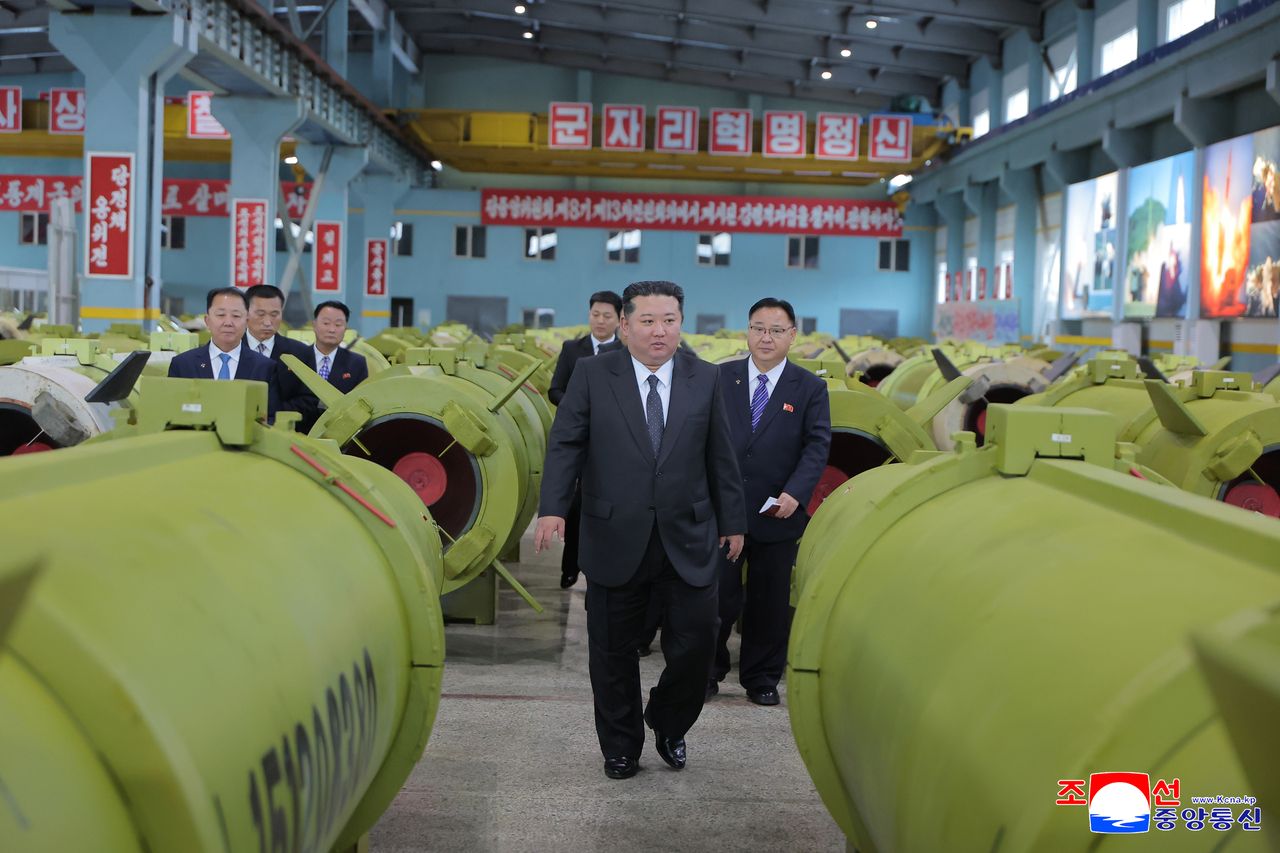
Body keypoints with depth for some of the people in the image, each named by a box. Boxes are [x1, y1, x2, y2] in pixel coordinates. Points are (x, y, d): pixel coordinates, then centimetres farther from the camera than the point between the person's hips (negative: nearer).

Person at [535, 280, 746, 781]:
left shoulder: (705, 379, 5)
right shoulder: (593, 375, 0)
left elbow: (721, 457, 9)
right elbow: (565, 445, -5)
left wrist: (732, 522, 11)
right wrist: (553, 508, -18)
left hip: (688, 541, 1)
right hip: (615, 541, -1)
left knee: (697, 641, 0)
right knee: (612, 652, 8)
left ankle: (668, 726, 28)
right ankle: (620, 747, 26)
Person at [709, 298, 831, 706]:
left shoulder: (810, 388, 2)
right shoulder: (720, 378, 4)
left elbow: (817, 446, -4)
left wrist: (795, 493, -18)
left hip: (777, 515, 0)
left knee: (770, 602, 9)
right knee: (718, 596, 3)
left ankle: (761, 679, 23)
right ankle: (709, 671, 19)